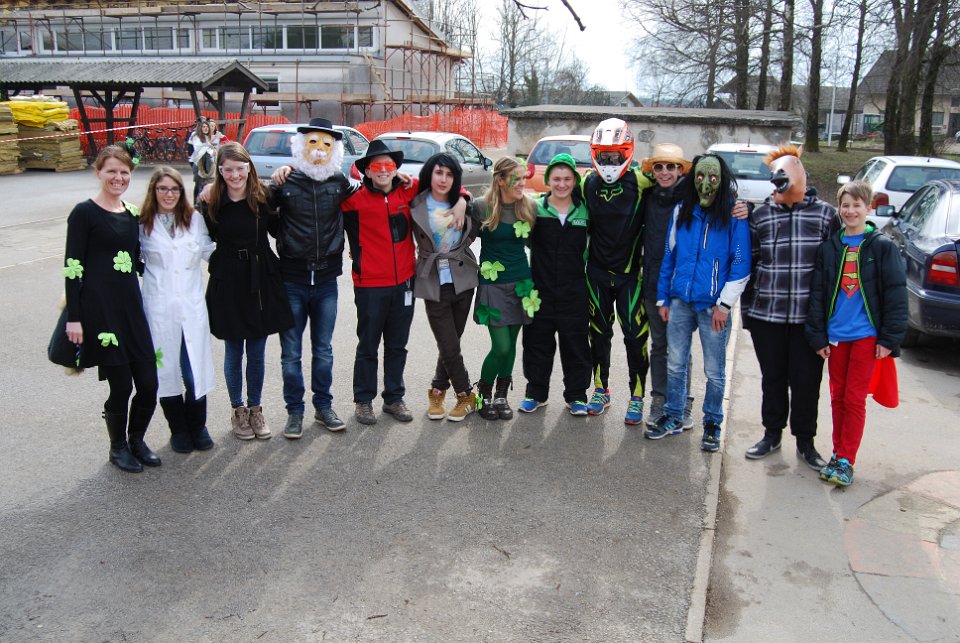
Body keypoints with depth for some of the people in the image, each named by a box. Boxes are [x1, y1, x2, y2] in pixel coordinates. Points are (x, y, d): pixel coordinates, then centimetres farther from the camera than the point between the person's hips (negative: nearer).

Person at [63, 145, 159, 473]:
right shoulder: (84, 212, -5)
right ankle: (118, 447, 22)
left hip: (132, 306, 6)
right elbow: (72, 267, -7)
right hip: (99, 310, -5)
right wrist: (73, 317, -11)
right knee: (121, 385, -2)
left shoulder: (132, 213, 13)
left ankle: (136, 440, 27)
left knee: (148, 384, 2)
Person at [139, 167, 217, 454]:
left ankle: (198, 426, 21)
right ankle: (178, 429, 22)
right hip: (159, 309, -1)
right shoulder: (143, 225, 0)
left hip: (192, 307, 2)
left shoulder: (195, 219, 6)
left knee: (196, 369, 3)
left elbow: (209, 252, 13)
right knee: (166, 370, 6)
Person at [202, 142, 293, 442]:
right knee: (234, 352, 10)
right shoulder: (213, 204, -5)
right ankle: (238, 410, 27)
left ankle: (255, 408, 27)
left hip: (261, 283, 1)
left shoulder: (263, 198, -2)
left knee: (257, 352, 10)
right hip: (228, 285, -1)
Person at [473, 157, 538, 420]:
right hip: (492, 283, -4)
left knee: (511, 343, 9)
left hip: (521, 282, 4)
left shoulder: (530, 207, 1)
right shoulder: (482, 206, -10)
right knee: (501, 346, -7)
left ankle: (501, 396, 26)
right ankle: (484, 393, 17)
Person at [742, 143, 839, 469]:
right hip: (767, 316, 2)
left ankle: (805, 441, 22)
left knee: (806, 381, 5)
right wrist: (747, 310, 6)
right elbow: (748, 264, 8)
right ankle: (772, 434, 29)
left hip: (810, 317, -1)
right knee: (773, 378, 13)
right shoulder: (760, 216, 6)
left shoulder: (826, 214, 2)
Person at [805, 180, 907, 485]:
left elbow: (895, 295, -3)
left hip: (866, 335, -3)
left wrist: (889, 338, -7)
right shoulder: (829, 247, 6)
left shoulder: (883, 247, -3)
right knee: (838, 396, 11)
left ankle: (846, 461, 6)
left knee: (855, 398, -2)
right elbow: (817, 293, 7)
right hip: (835, 336, 3)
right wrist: (818, 336, 3)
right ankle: (839, 453, 22)